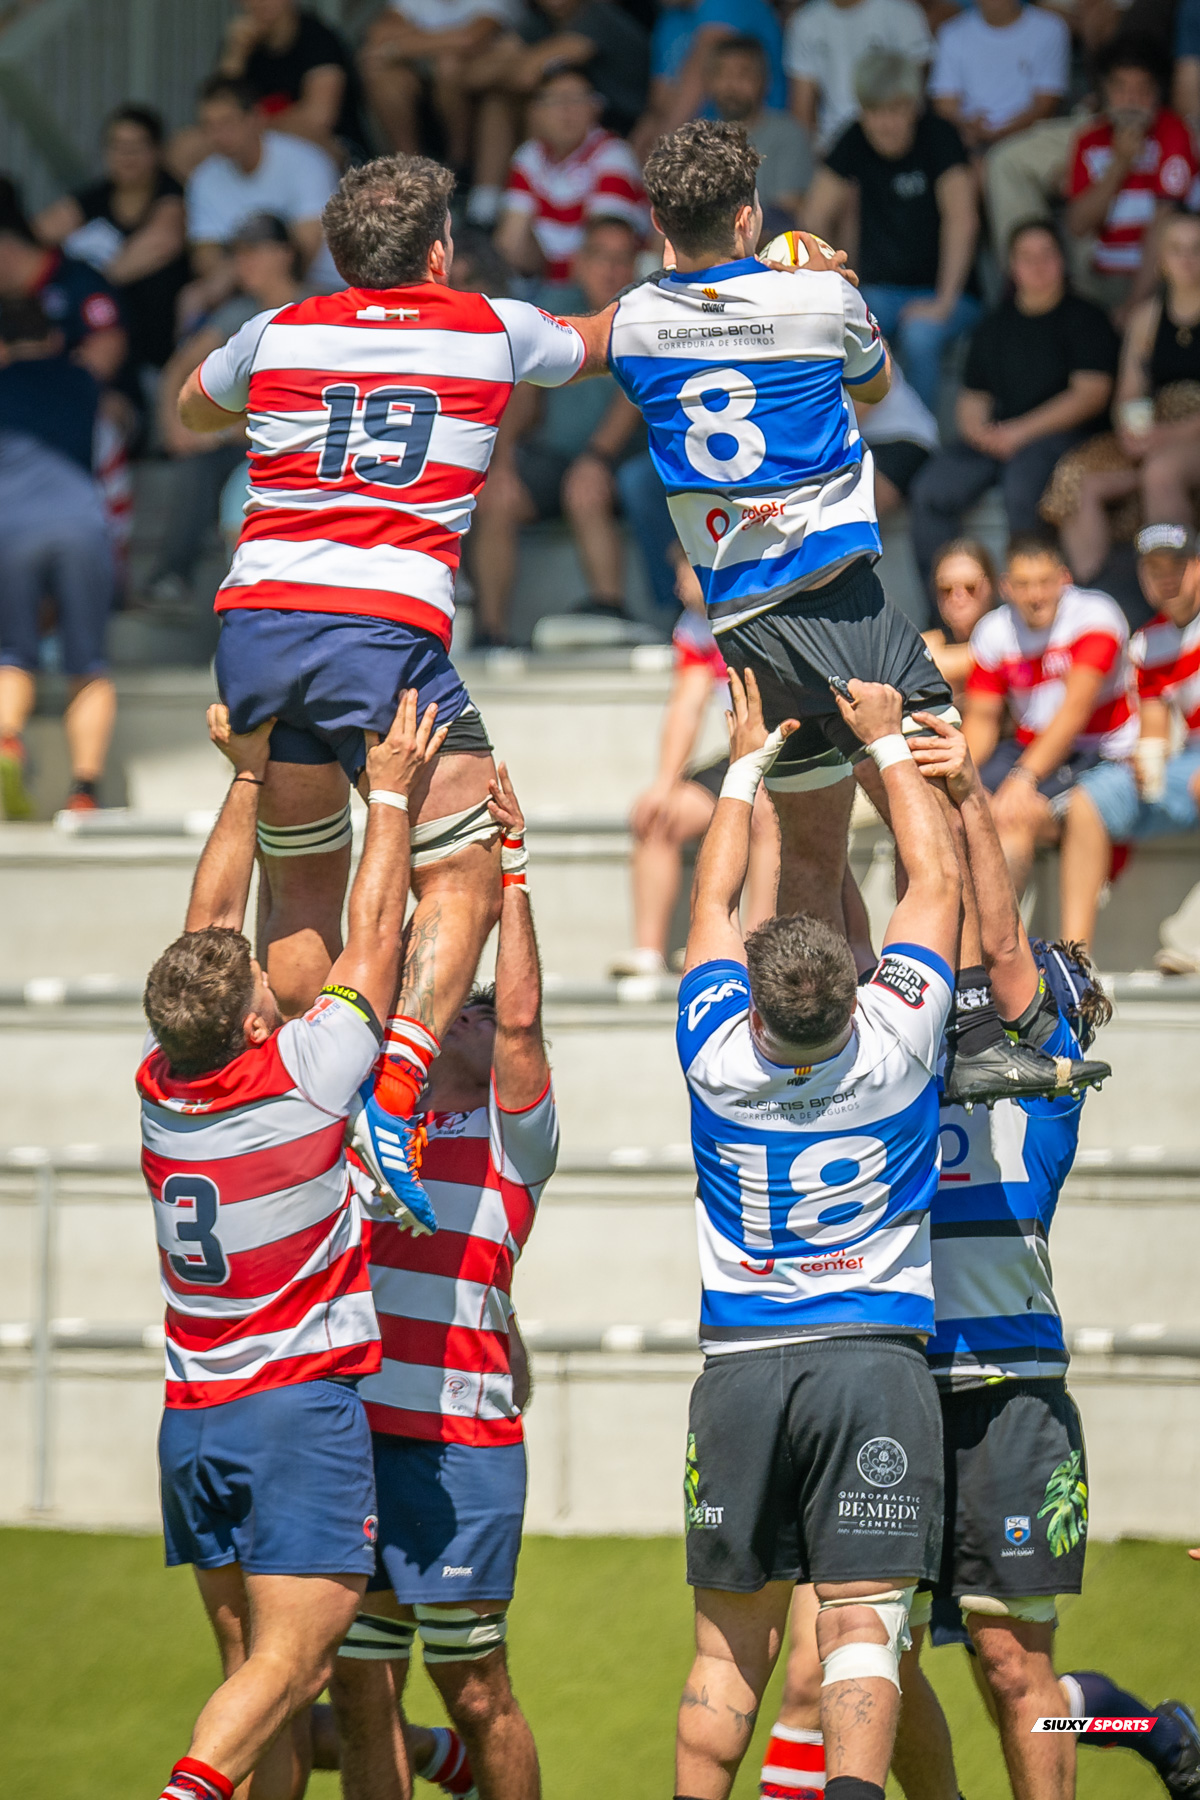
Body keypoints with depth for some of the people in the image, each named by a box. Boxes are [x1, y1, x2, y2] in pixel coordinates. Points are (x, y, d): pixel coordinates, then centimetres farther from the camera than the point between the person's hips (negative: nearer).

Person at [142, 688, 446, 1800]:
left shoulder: (160, 1088, 1)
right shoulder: (303, 1080, -12)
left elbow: (209, 919, 12)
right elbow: (373, 934, -1)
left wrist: (250, 777, 17)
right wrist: (391, 793, 8)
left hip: (191, 1414, 6)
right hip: (303, 1406, -6)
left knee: (250, 1665, 7)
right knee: (290, 1661, -12)